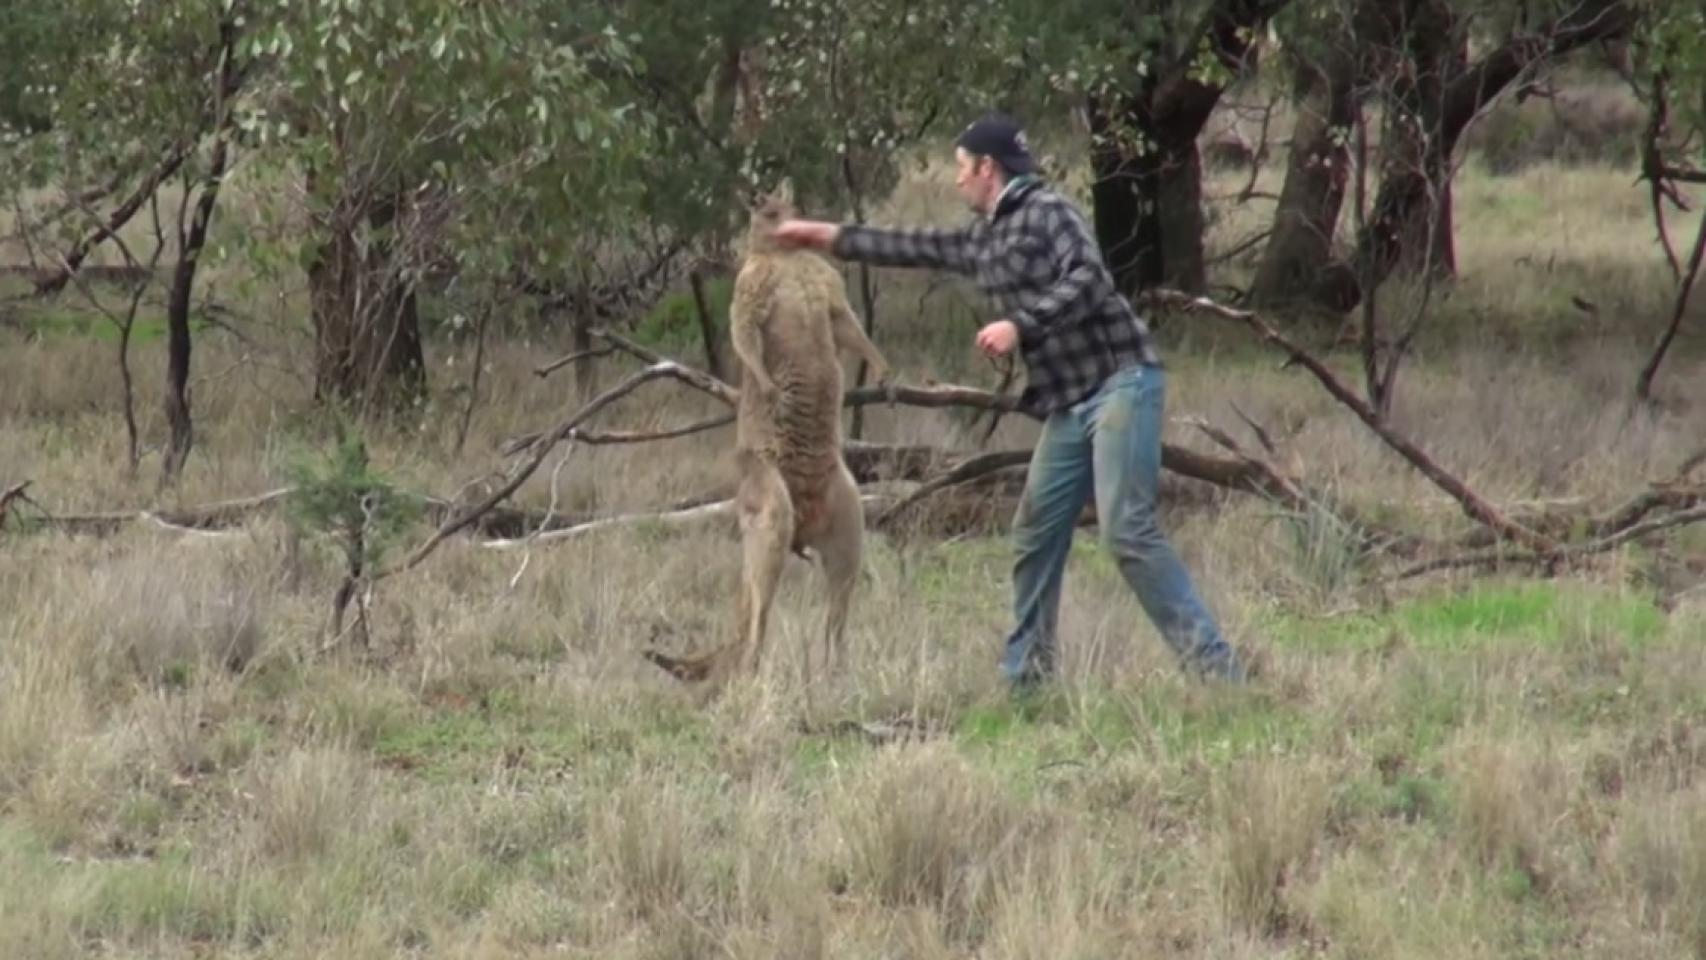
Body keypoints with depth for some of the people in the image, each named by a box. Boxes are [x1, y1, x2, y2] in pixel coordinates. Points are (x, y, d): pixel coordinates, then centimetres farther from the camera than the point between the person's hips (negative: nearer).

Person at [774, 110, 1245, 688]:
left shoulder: (1046, 212, -7)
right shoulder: (985, 239, 19)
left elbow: (1087, 280, -19)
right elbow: (915, 248, 31)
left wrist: (1020, 325, -23)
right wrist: (826, 237, 36)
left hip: (1119, 382, -9)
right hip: (1069, 402, 9)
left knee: (1127, 530, -18)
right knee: (1034, 536, 8)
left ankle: (1213, 665, -20)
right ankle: (1024, 675, 15)